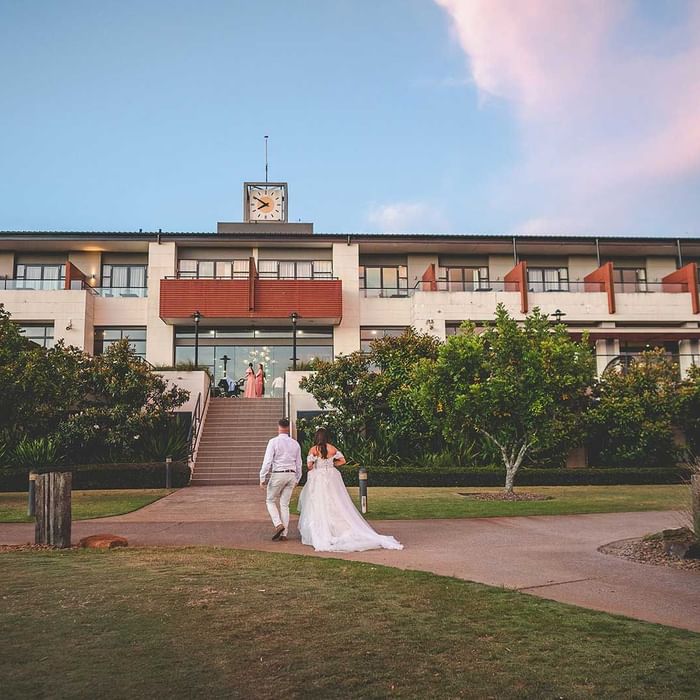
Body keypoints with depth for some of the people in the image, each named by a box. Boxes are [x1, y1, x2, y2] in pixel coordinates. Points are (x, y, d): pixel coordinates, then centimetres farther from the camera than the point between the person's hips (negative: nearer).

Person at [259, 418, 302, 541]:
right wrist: (297, 479, 24)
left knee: (271, 501, 13)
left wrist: (262, 478, -5)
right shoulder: (295, 443, 7)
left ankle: (278, 524, -7)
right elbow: (298, 463, 13)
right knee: (285, 504, 10)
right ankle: (284, 534, 9)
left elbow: (267, 461, -12)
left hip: (277, 474, -4)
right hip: (291, 475, 4)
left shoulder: (273, 442, -8)